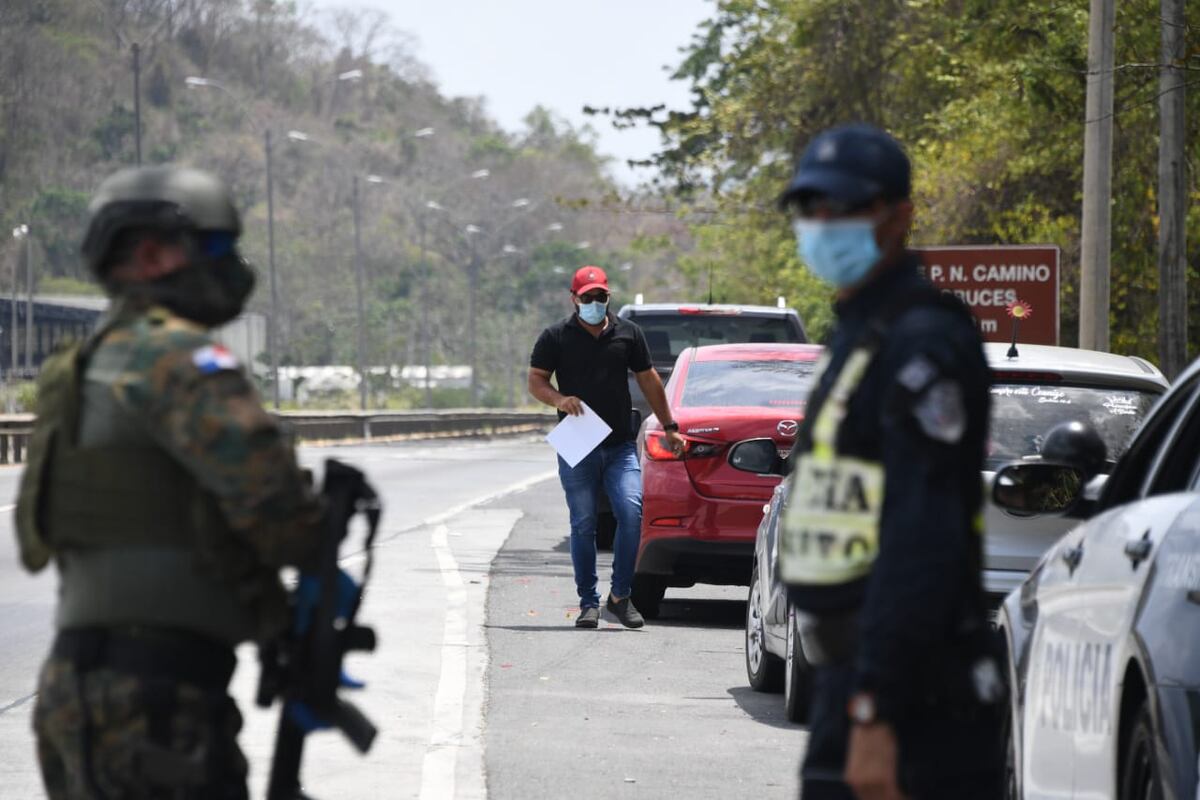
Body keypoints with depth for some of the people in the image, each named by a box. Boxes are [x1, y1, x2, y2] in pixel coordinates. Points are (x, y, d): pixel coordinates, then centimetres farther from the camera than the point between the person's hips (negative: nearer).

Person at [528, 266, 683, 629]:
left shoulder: (628, 333, 11)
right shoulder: (556, 337, 5)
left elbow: (649, 381, 17)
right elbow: (536, 381, 4)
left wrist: (669, 427, 17)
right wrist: (559, 399, -17)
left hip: (621, 447, 1)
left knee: (631, 512, -15)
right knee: (583, 525, -1)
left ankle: (620, 595, -4)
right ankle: (588, 603, 7)